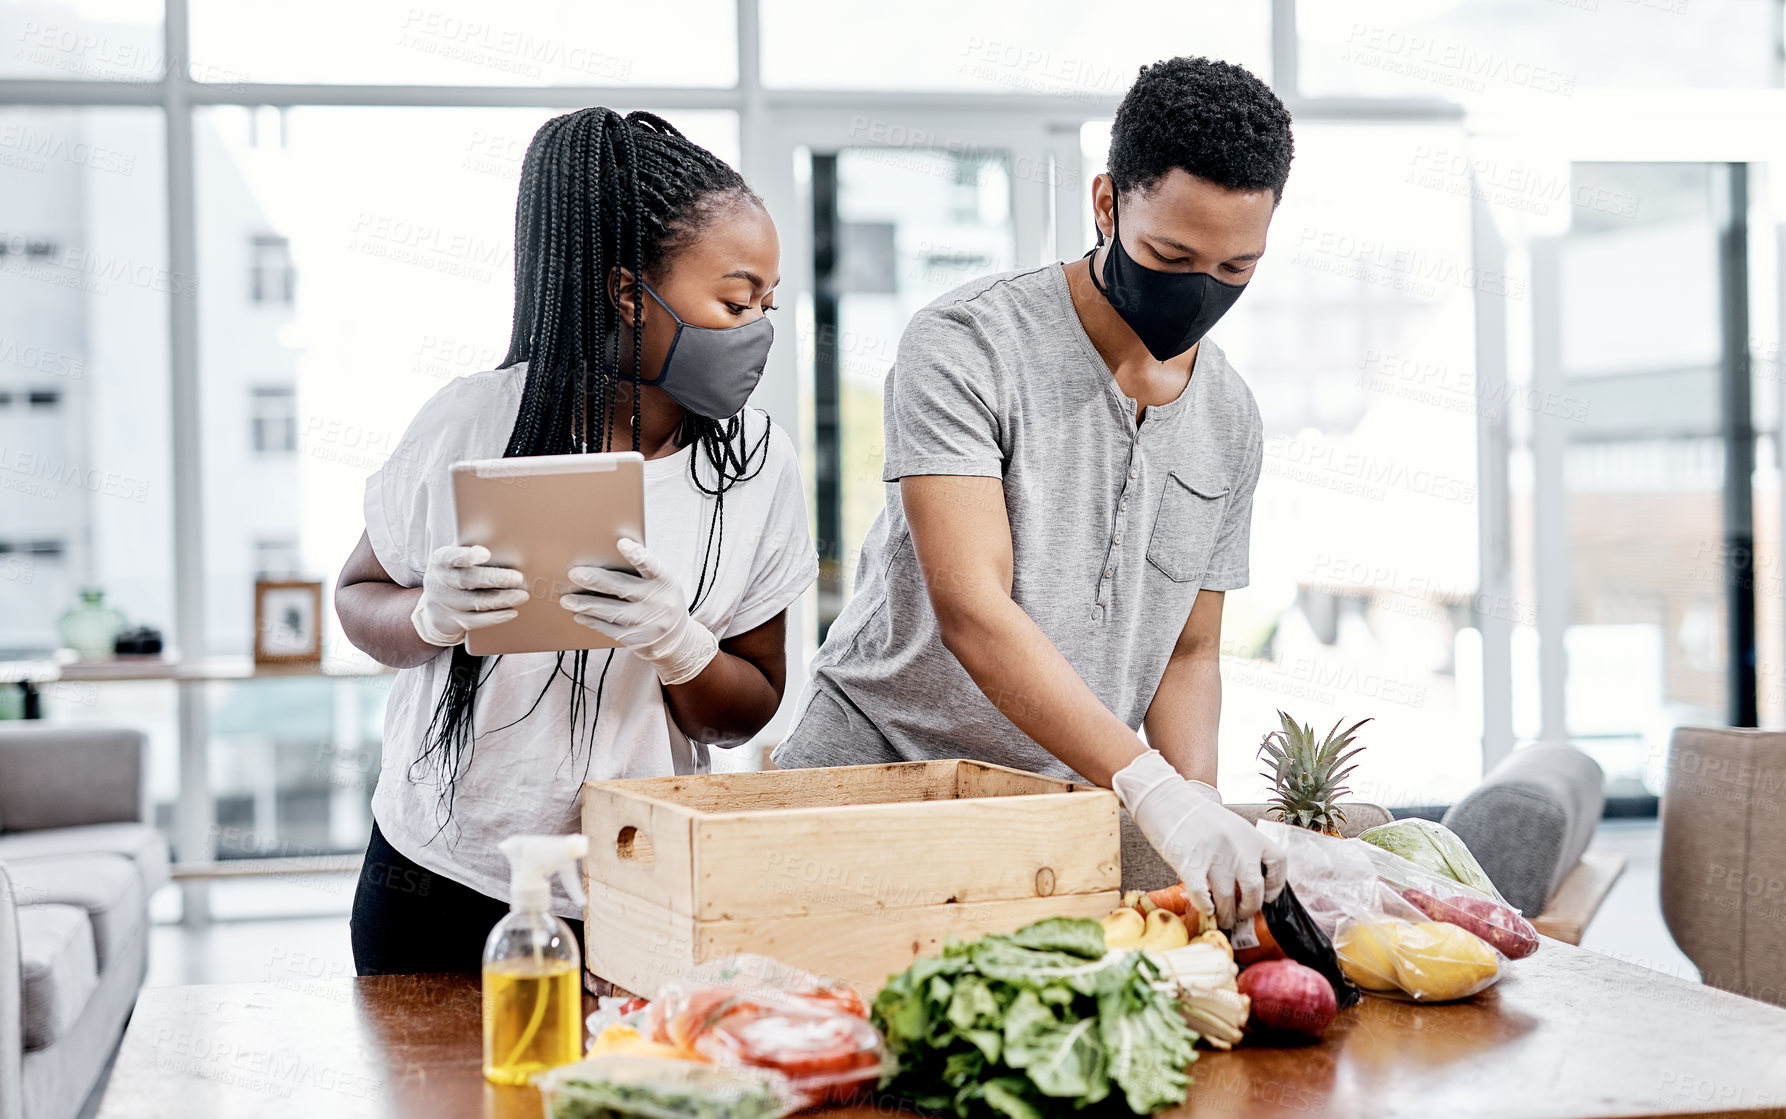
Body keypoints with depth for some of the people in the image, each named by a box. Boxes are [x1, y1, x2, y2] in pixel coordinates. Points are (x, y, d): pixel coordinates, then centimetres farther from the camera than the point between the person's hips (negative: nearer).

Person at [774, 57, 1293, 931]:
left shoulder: (1231, 422, 6)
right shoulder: (964, 347, -14)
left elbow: (1189, 655, 12)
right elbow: (973, 614, -23)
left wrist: (1200, 808, -8)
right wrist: (1157, 794, -30)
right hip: (867, 777, -4)